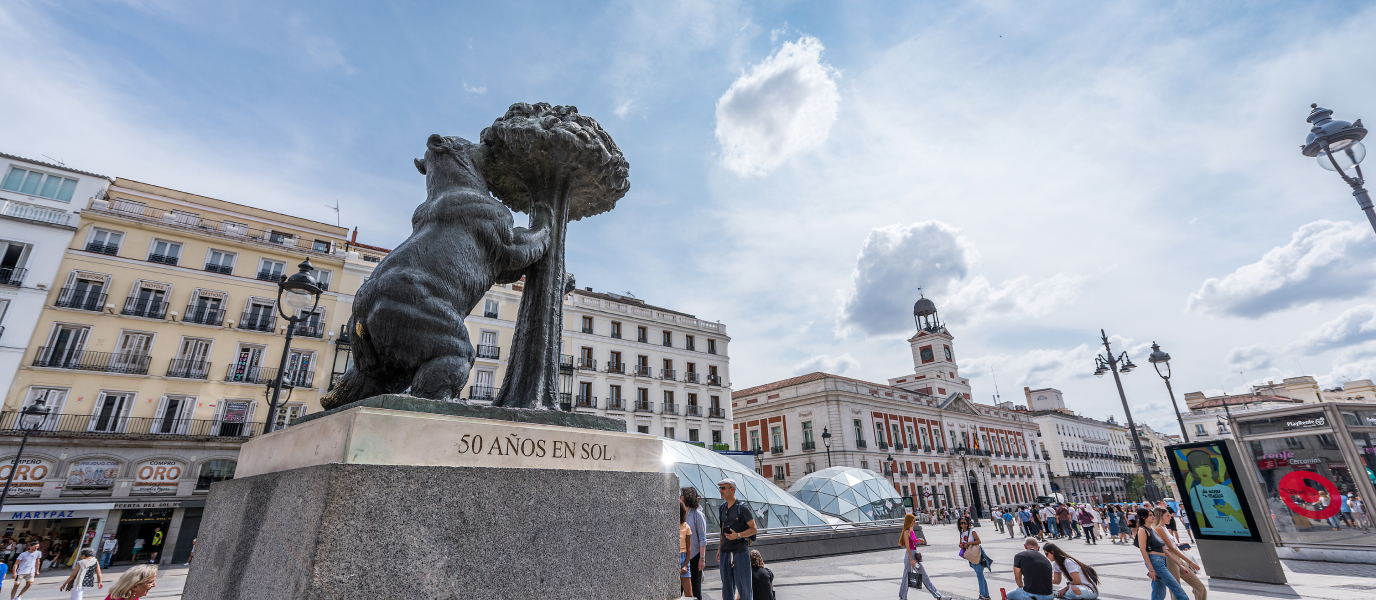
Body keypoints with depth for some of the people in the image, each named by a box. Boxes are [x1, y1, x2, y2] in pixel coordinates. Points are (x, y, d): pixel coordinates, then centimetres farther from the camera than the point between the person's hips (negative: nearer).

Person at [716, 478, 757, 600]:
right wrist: (719, 549, 16)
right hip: (725, 551, 6)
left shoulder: (742, 507, -8)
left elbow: (754, 529, -6)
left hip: (740, 550, -6)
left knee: (743, 584, -1)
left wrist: (738, 535, -20)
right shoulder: (722, 508, 12)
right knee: (726, 585, 11)